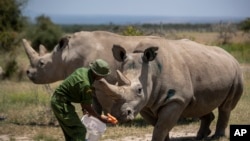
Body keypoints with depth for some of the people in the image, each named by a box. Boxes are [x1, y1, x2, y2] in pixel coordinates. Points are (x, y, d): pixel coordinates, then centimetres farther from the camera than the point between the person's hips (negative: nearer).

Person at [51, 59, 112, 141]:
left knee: (70, 132, 18)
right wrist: (100, 117, -2)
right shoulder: (86, 85, -25)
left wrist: (83, 106, 18)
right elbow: (87, 107, -14)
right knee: (79, 131, -10)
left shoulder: (82, 70, 2)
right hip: (62, 104, -10)